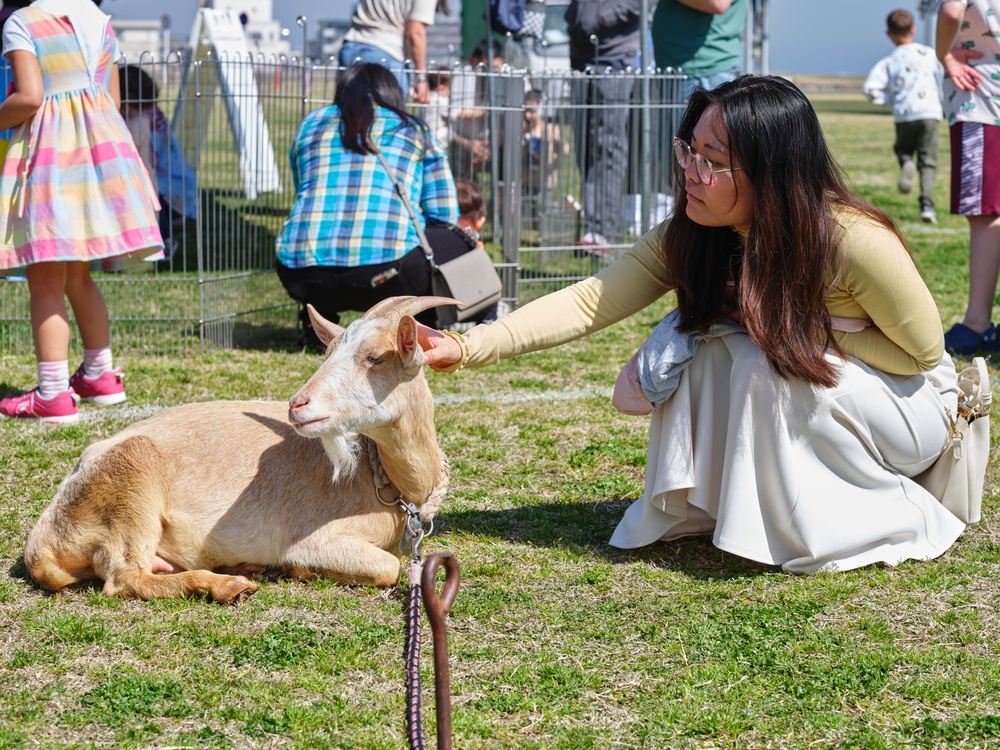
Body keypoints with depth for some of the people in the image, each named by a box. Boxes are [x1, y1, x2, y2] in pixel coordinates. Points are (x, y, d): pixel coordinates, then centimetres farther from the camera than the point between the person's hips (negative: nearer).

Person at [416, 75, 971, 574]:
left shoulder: (853, 242, -32)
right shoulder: (688, 238, -16)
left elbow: (922, 352, -19)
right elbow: (589, 302, -22)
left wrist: (803, 328, -24)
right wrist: (468, 348, -33)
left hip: (913, 403, -5)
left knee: (766, 364, -30)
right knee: (700, 335, -20)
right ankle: (700, 504, -4)